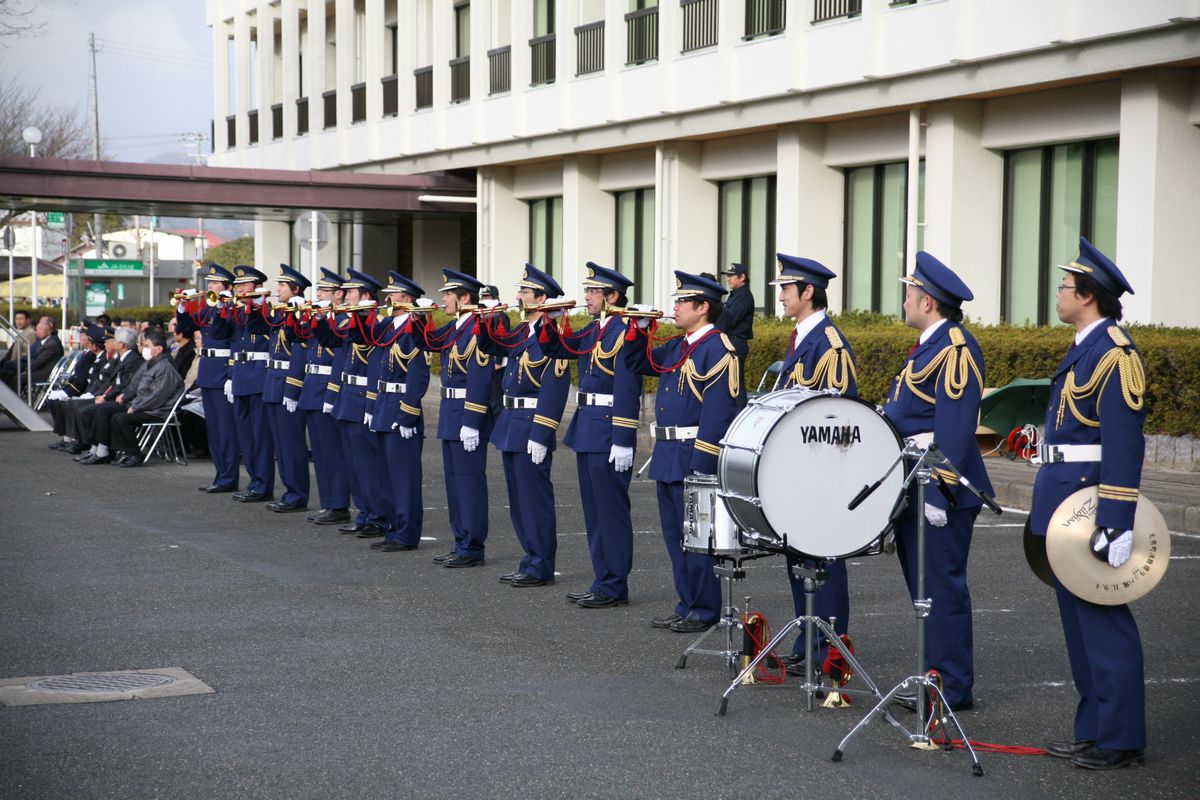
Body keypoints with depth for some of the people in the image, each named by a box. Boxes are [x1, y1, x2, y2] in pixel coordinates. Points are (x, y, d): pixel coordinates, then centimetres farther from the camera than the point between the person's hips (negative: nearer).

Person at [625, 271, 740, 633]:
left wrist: (700, 468, -24)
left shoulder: (717, 349, -15)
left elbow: (718, 411, -20)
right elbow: (636, 362, 27)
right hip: (668, 456, 9)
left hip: (694, 457, -9)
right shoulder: (677, 347, 13)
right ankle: (687, 605, 23)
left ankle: (704, 612, 9)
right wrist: (640, 328, 8)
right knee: (675, 535, 14)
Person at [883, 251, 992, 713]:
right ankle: (936, 675, 20)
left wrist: (940, 493, -24)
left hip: (940, 488, -10)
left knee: (942, 585, -5)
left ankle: (953, 688, 1)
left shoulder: (954, 347, -14)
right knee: (923, 583, 13)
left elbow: (956, 427, -21)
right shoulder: (930, 346, 17)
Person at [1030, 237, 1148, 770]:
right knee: (1078, 620, 14)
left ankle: (1120, 739, 3)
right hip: (1064, 503, 10)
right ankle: (1094, 730, 22)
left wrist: (1116, 524, -24)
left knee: (1103, 621, -4)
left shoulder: (1114, 353, -15)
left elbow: (1124, 443, -21)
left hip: (1091, 502, -10)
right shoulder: (1083, 348, 15)